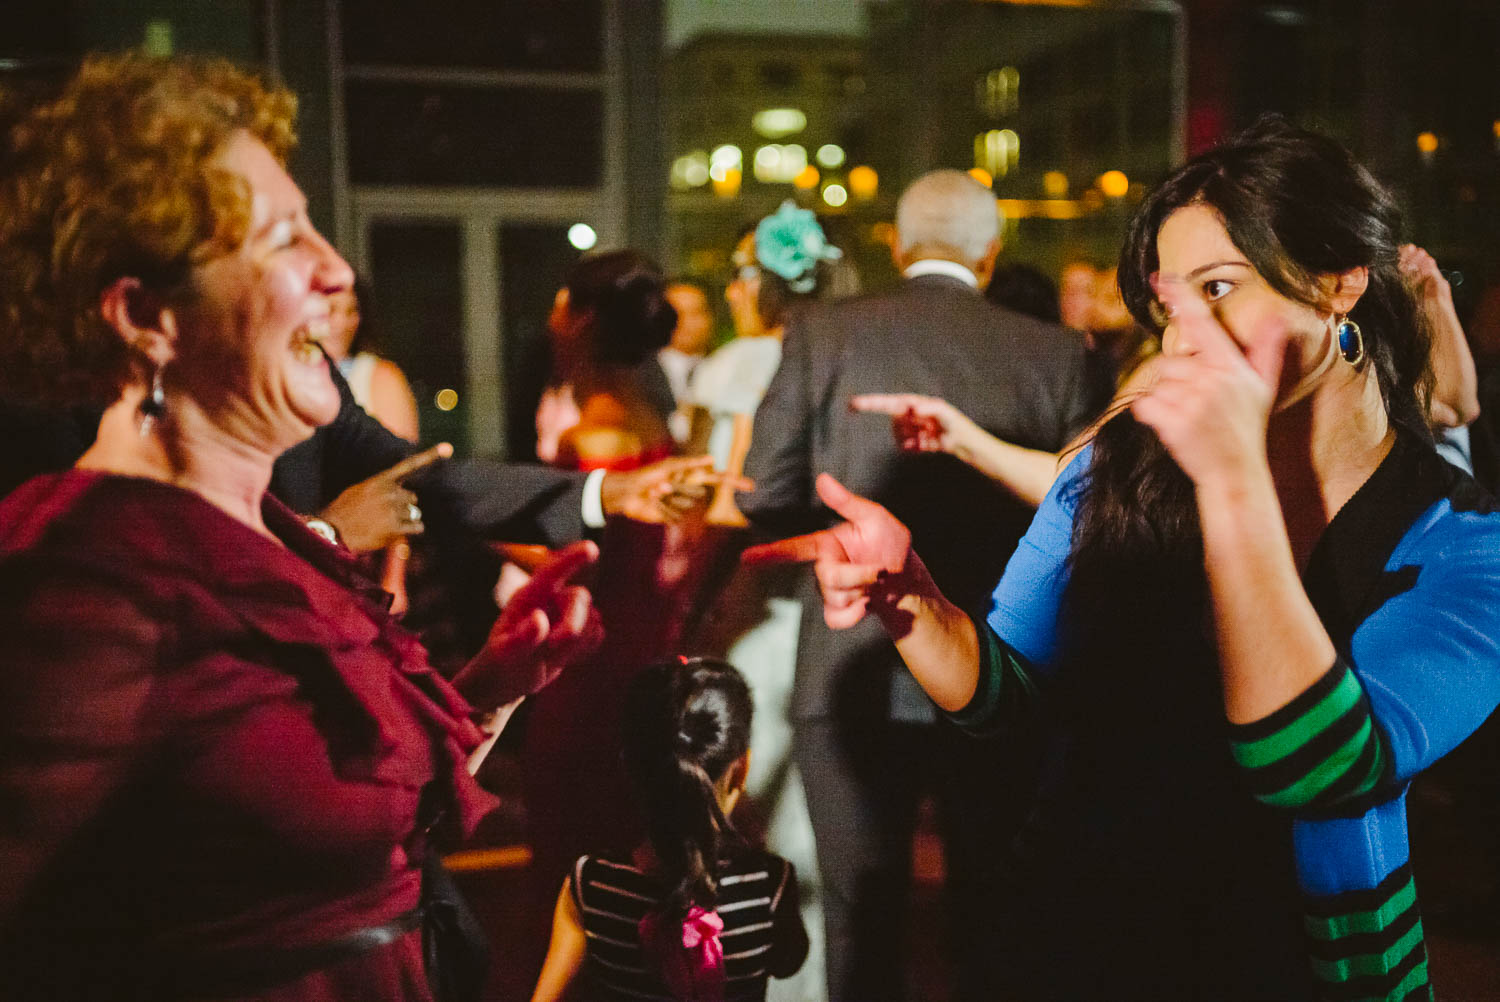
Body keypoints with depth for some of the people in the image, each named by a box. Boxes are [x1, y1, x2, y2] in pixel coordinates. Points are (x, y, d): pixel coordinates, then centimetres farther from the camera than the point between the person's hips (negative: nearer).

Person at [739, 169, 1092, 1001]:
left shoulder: (821, 331, -3)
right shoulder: (1054, 352, -1)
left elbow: (763, 496, -6)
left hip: (854, 679, -1)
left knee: (862, 926, 11)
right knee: (993, 924, 16)